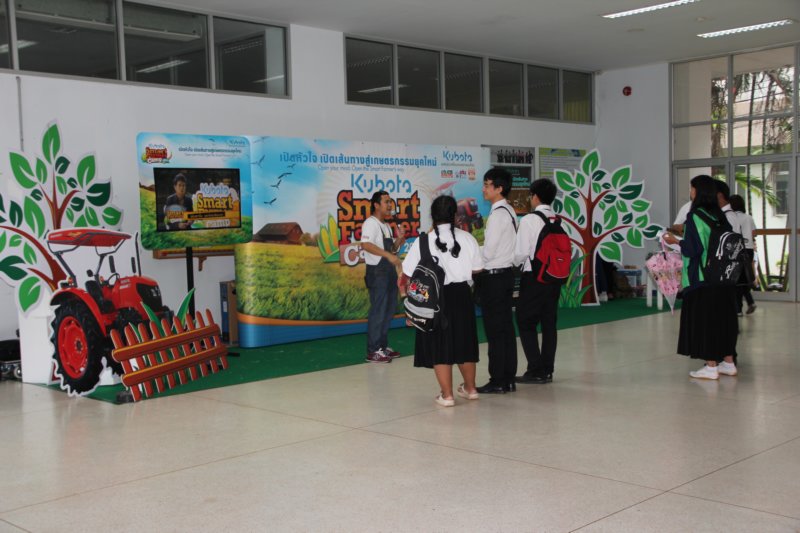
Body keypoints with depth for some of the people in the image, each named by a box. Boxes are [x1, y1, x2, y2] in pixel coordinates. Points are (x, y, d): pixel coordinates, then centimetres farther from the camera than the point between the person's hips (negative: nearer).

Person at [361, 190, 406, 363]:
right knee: (378, 310, -8)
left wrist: (399, 239, 1)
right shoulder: (371, 223, -10)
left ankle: (383, 346, 22)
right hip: (377, 271, -9)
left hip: (389, 271, 9)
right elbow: (366, 245, -27)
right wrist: (388, 255, -33)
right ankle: (373, 351, -3)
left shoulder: (386, 226, 18)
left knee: (389, 309, 12)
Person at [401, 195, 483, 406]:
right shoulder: (467, 239, -4)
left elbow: (408, 273, -11)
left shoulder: (423, 242, -12)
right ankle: (470, 388, 32)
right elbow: (476, 269, 3)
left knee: (440, 345, 6)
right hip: (461, 294, 3)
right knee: (464, 342, 18)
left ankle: (447, 395, 8)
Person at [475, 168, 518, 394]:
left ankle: (498, 381, 1)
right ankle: (508, 378, 17)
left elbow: (488, 252, -18)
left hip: (493, 276, -9)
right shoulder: (509, 211, 13)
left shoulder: (498, 214, -17)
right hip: (506, 273, 9)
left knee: (495, 330, -4)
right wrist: (480, 250, 12)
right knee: (506, 328, 11)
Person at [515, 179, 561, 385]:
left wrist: (511, 263, 4)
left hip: (534, 276, -6)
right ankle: (547, 370, 16)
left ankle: (535, 370, 1)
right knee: (549, 323, 11)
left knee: (526, 323, 3)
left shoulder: (529, 220, -13)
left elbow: (521, 252, -14)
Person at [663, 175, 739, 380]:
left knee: (704, 318, 0)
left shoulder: (695, 216, -14)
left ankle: (711, 366, 2)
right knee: (723, 317, 14)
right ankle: (728, 362, 21)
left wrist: (675, 241, -2)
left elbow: (693, 249, -19)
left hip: (701, 278, -7)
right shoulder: (720, 216, 7)